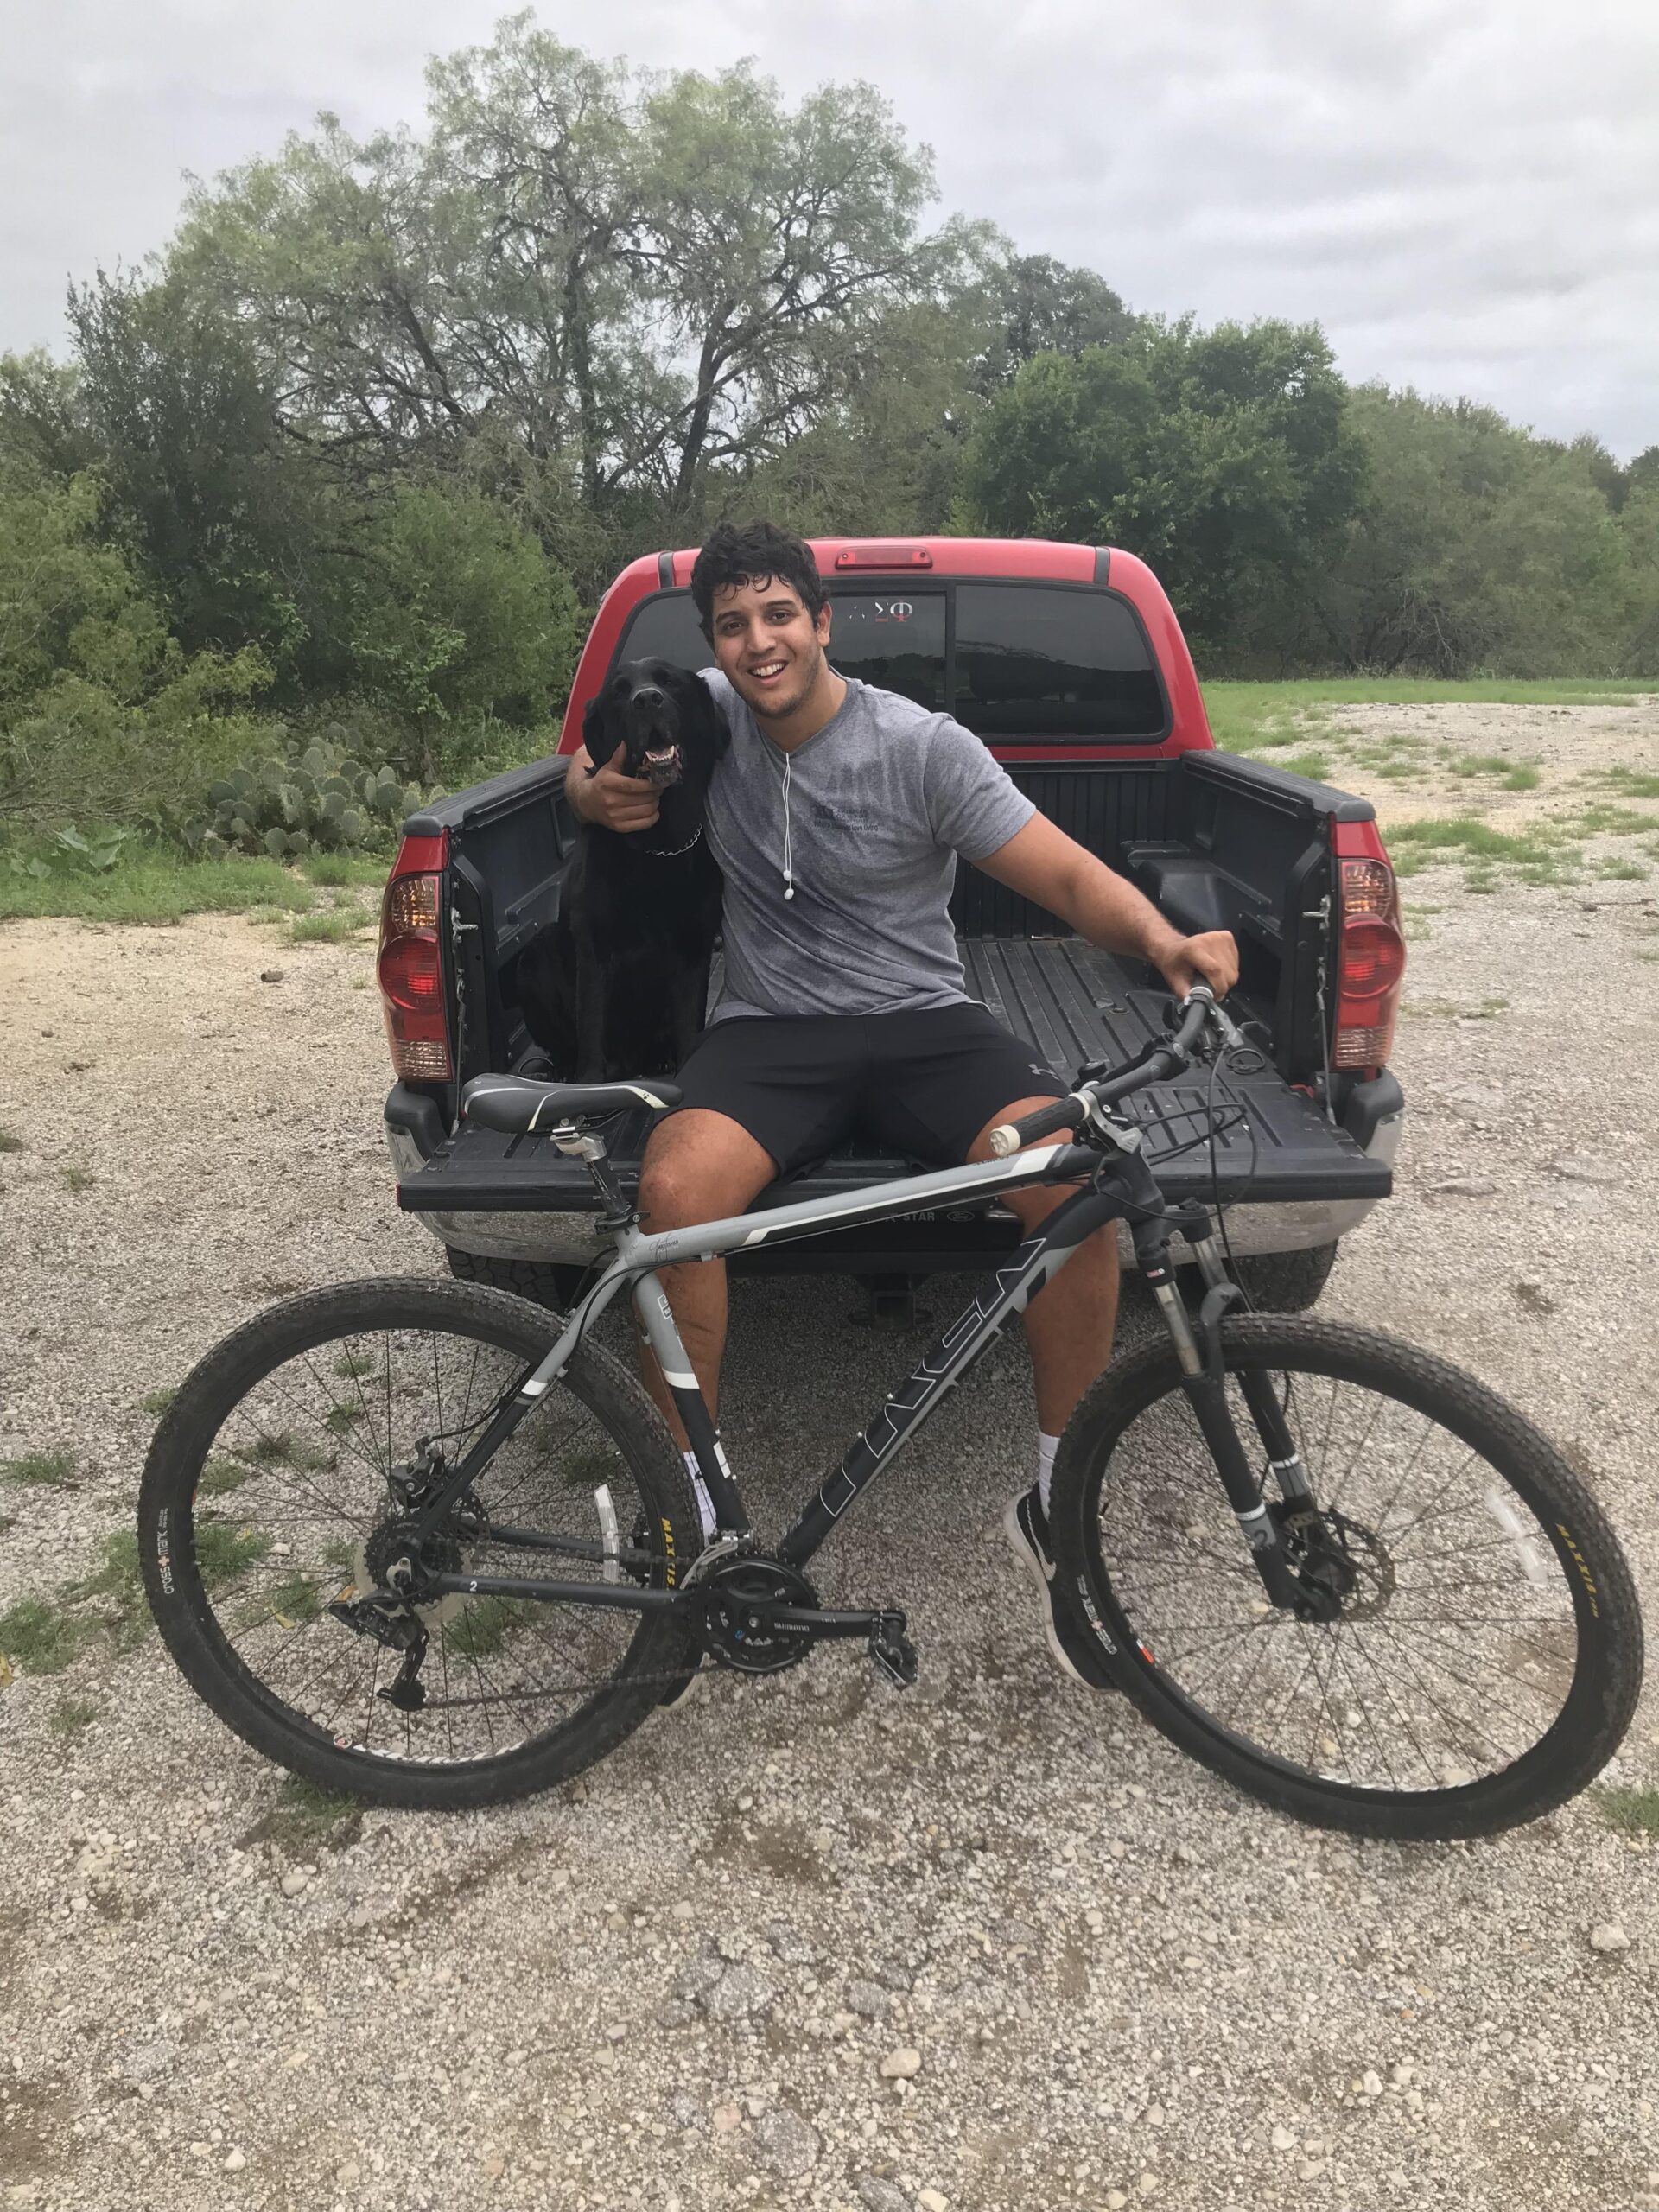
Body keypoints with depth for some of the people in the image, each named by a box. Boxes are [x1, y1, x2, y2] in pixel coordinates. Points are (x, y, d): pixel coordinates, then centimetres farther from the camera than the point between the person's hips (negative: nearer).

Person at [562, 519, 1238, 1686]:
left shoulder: (921, 746, -6)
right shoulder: (708, 713, 4)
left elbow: (1065, 870, -9)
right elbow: (587, 767, 22)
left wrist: (1160, 936, -31)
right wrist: (598, 791, -4)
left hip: (924, 1021, -1)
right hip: (769, 1032, 2)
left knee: (1076, 1184, -29)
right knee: (677, 1187, -32)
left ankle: (1059, 1509, -8)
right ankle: (689, 1497, -11)